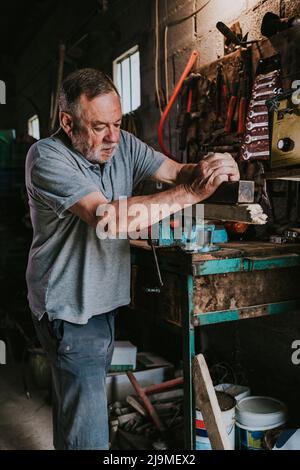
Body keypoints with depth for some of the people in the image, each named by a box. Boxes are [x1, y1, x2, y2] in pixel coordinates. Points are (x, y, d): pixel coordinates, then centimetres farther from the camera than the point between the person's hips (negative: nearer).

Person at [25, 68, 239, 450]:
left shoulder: (122, 144, 1)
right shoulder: (46, 157, -20)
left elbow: (175, 171, -3)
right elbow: (108, 218, -32)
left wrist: (209, 169, -28)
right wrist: (191, 193, -33)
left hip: (105, 300, 7)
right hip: (69, 309, -7)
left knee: (85, 394, 24)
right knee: (88, 432, -2)